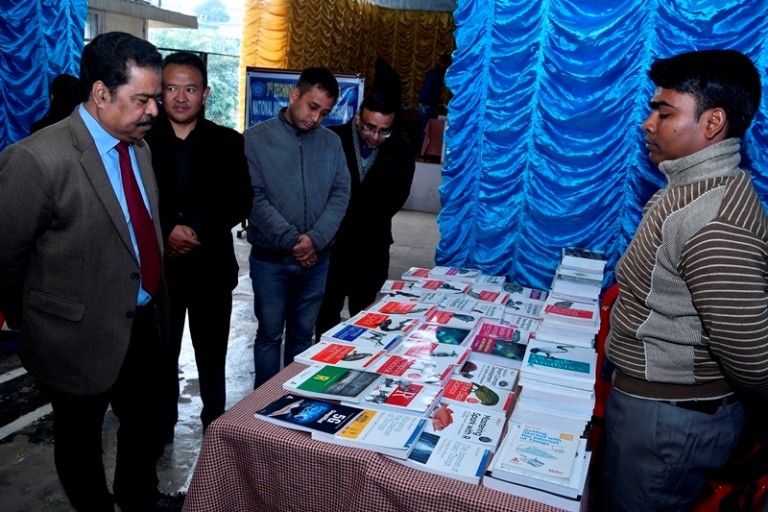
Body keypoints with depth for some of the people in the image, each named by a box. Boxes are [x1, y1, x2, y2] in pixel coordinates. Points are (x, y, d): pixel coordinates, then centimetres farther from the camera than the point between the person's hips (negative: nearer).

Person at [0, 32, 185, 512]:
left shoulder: (140, 147, 2)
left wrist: (152, 302, 14)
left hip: (144, 324, 7)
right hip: (80, 338, -7)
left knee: (145, 424, 25)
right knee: (81, 439, 18)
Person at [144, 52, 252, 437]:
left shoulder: (228, 142, 0)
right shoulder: (141, 138, -2)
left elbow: (240, 203, -4)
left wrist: (198, 231, -16)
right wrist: (167, 231, -17)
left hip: (211, 266, 0)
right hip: (158, 266, 0)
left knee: (212, 358, 12)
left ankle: (215, 427, 31)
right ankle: (160, 429, 33)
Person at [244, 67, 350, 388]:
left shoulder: (331, 142, 6)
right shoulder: (255, 139, -5)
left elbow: (340, 194, 0)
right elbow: (253, 199, -12)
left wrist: (315, 239, -14)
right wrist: (292, 240, -17)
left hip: (317, 259, 3)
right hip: (270, 259, -3)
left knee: (303, 334, 15)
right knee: (269, 334, 9)